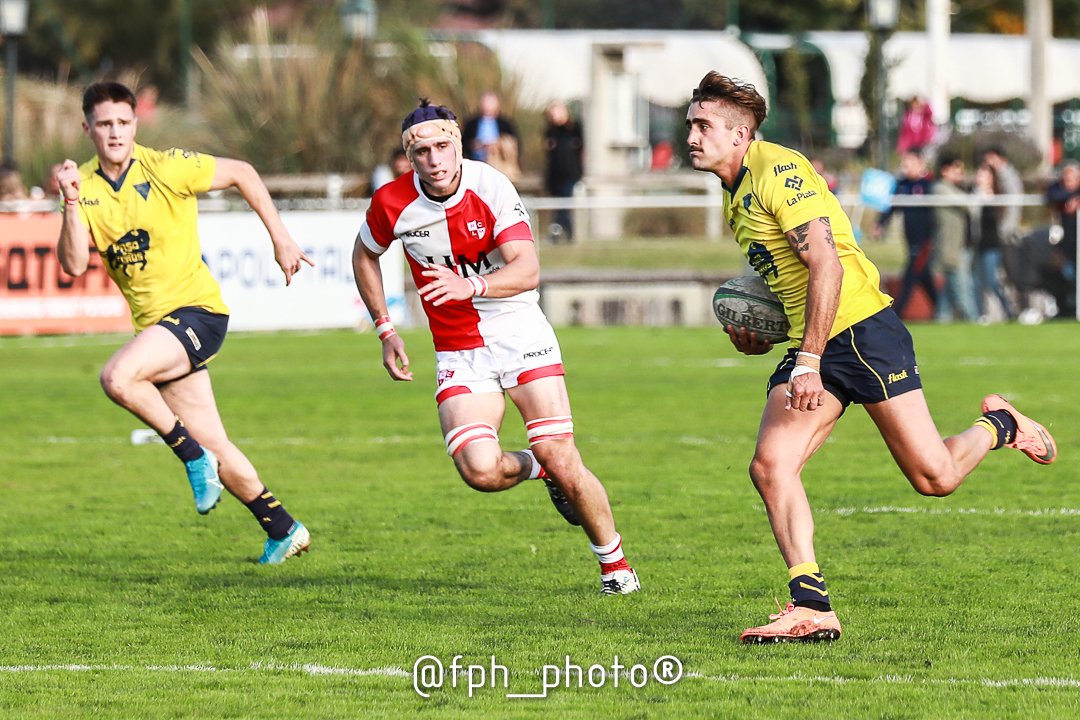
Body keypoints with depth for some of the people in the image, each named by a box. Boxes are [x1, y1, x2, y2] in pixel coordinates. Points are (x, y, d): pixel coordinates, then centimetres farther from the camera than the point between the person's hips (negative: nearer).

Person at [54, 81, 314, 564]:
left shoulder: (165, 169, -9)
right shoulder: (84, 185, 3)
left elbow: (241, 174, 2)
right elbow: (74, 264, -7)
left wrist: (280, 239, 2)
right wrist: (72, 203, -19)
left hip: (196, 308, -6)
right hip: (154, 322, 6)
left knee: (117, 377, -30)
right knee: (213, 446, 6)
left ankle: (193, 456, -11)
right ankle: (282, 529, 20)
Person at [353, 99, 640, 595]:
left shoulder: (491, 187, -15)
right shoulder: (391, 204, -8)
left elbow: (528, 270, -24)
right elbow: (365, 256, 14)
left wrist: (472, 285, -42)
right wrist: (385, 330, 9)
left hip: (520, 334, -2)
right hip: (459, 354, 2)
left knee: (562, 462, -11)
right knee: (479, 471, -20)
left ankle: (614, 565, 12)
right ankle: (534, 468, 16)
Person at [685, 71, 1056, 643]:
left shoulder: (778, 172, -14)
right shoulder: (736, 194, 15)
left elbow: (826, 266, -22)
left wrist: (809, 362, -26)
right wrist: (757, 330, 10)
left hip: (860, 329, -8)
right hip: (810, 347, 8)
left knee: (934, 477, -4)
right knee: (769, 466, -13)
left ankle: (998, 426, 27)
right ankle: (812, 607, -14)